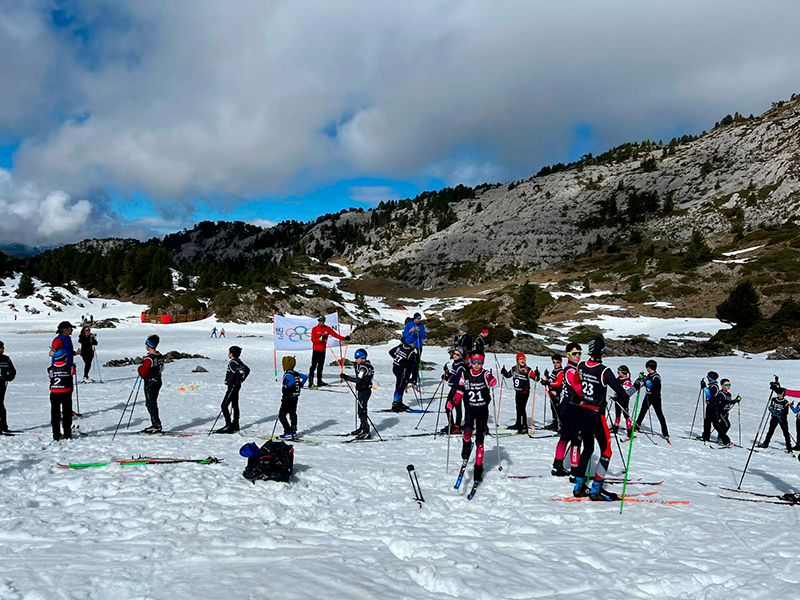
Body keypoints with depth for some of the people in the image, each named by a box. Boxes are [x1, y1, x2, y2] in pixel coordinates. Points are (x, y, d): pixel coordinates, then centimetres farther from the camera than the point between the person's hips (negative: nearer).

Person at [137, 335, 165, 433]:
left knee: (151, 405, -1)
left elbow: (143, 373, -20)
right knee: (153, 403, 17)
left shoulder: (149, 359, -22)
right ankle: (155, 424, 22)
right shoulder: (160, 356, 4)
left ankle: (157, 425, -1)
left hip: (150, 383, -9)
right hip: (158, 381, 9)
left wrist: (140, 368, 1)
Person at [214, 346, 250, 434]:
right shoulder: (238, 361, 10)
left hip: (232, 386, -10)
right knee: (235, 405, 17)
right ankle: (235, 425, 26)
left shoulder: (232, 362, -18)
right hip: (236, 387, 10)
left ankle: (229, 426, -13)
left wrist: (237, 382, -22)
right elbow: (247, 369, 21)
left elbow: (241, 371, -31)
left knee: (224, 406, -8)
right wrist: (241, 380, 19)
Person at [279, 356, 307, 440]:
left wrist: (286, 387, -26)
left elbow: (292, 380, -38)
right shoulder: (296, 373, 6)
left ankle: (288, 433, -4)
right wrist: (300, 385, 16)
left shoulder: (287, 374, -19)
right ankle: (294, 432, 20)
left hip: (288, 398, -9)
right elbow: (305, 377, 15)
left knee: (282, 415, -1)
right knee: (293, 414, 17)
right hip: (295, 397, 9)